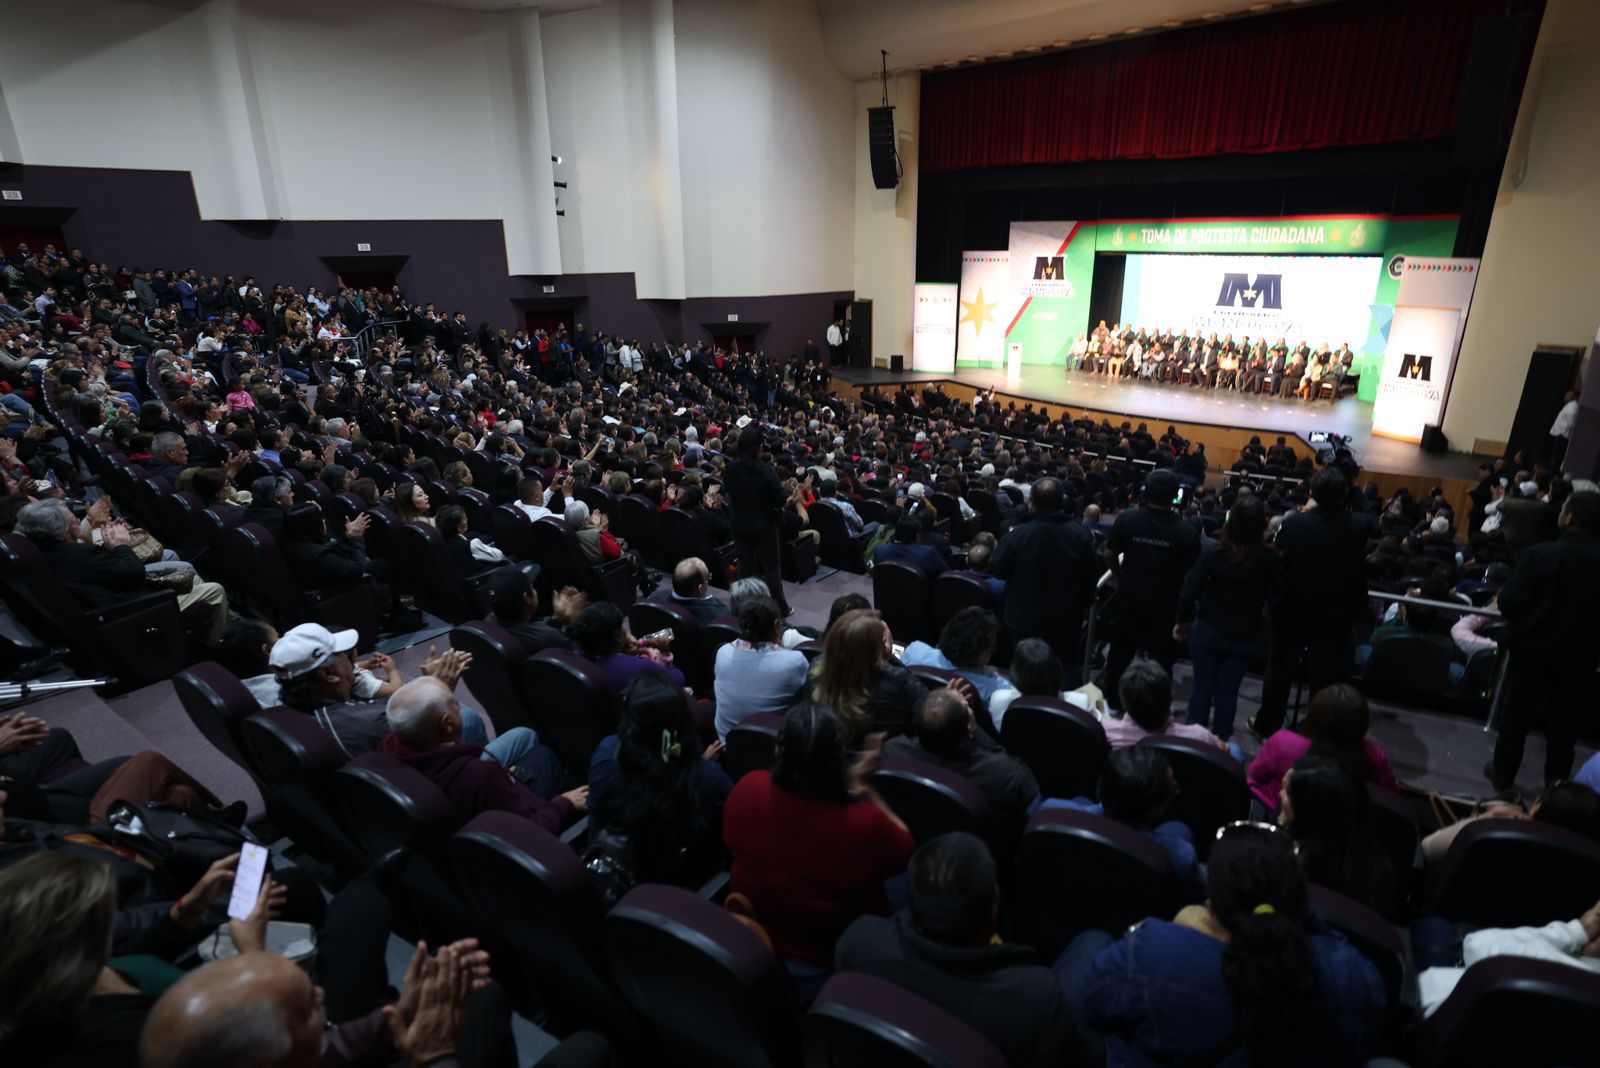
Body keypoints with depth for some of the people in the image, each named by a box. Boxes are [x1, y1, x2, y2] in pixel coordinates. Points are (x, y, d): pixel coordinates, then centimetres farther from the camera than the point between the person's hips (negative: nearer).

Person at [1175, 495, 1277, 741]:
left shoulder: (1215, 553, -15)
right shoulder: (1270, 558, -13)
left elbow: (1188, 592, -13)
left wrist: (1183, 621, 2)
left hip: (1208, 631, -1)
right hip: (1245, 637, 1)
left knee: (1202, 685, 11)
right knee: (1228, 689, 12)